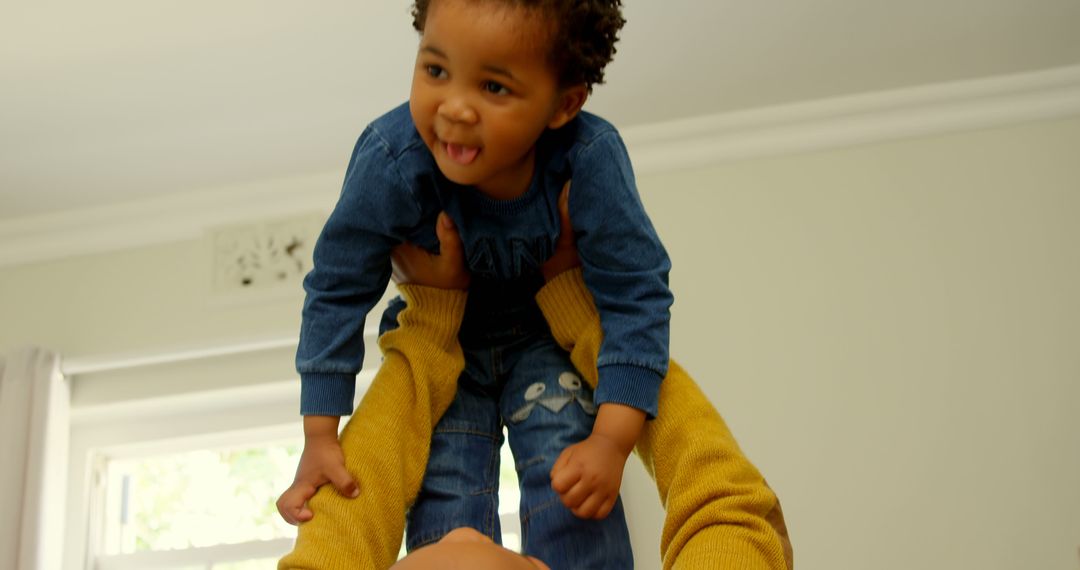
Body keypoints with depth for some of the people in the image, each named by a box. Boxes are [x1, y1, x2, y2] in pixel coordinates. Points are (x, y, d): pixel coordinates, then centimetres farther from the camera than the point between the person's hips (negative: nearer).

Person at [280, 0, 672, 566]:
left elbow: (634, 293, -25)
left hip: (548, 332, 0)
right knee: (444, 497, -8)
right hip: (440, 340, 1)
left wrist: (611, 442, -32)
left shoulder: (591, 158, -35)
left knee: (569, 480, -16)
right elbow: (337, 291, -19)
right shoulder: (390, 160, -33)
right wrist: (320, 438, -17)